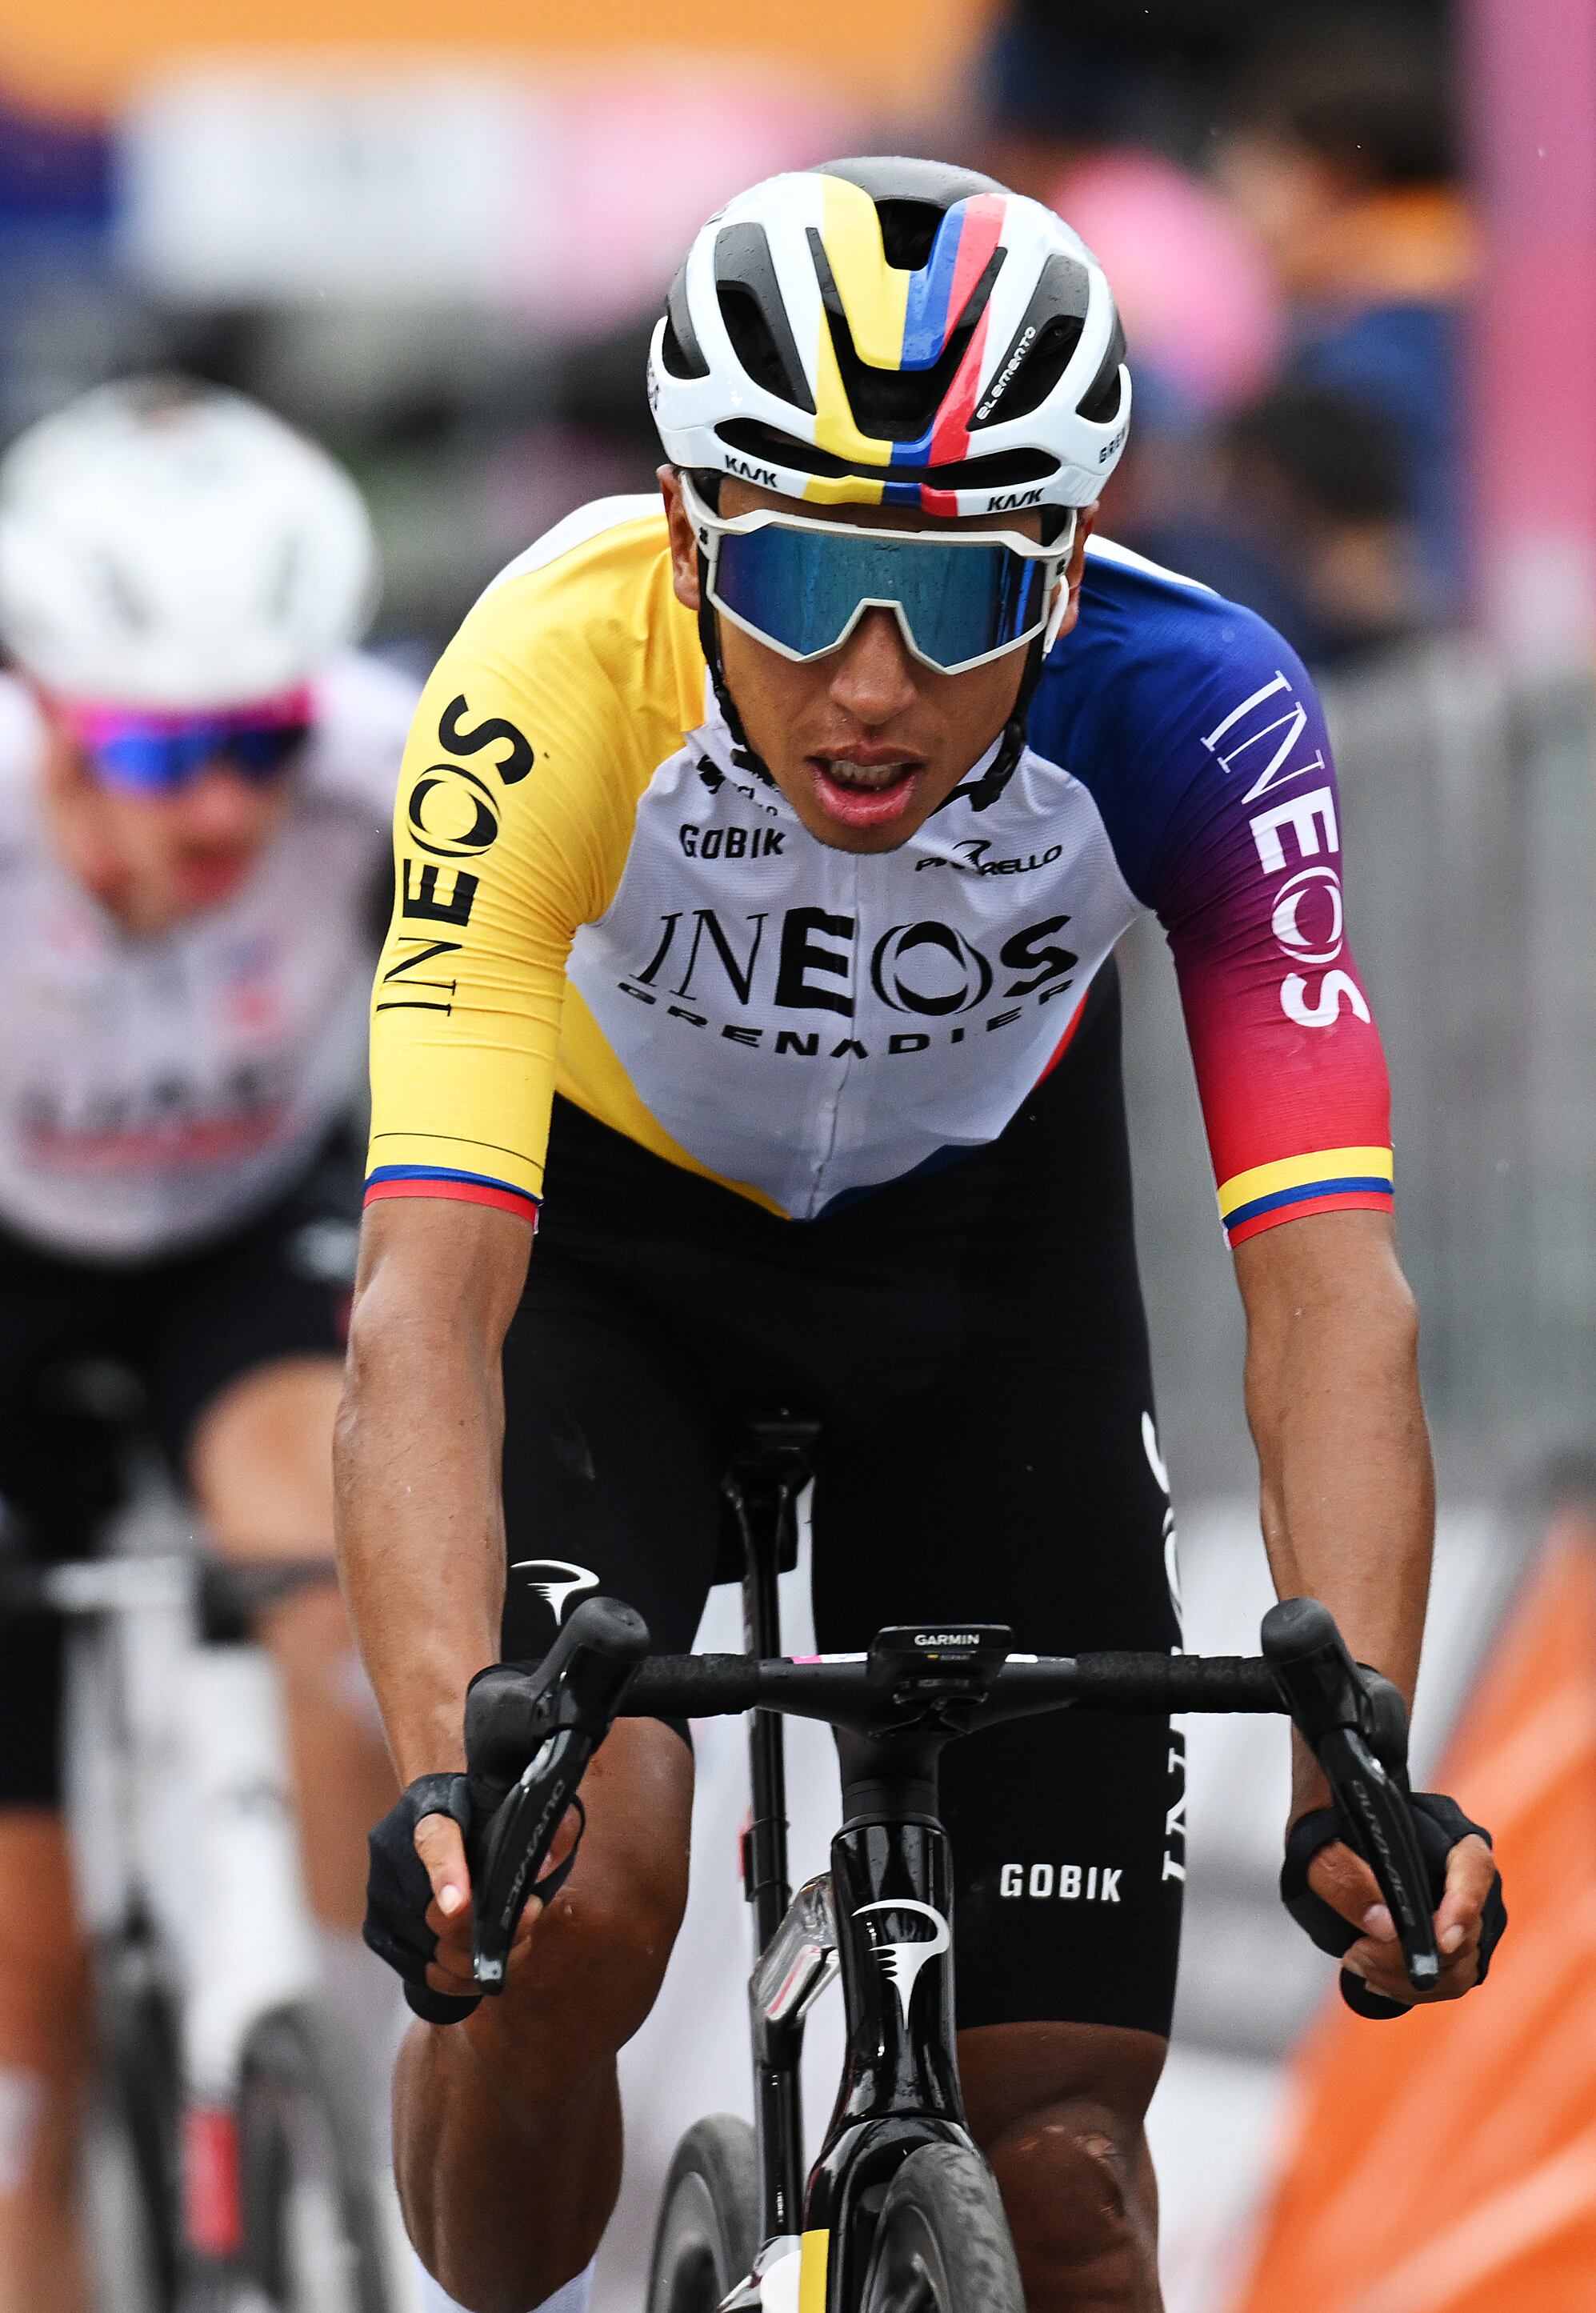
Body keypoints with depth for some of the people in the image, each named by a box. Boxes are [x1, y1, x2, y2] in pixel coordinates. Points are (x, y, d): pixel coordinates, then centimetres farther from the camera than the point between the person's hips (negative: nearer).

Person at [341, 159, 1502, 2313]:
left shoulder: (1193, 708, -32)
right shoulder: (556, 681, -36)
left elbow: (1329, 1288, -37)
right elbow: (427, 1300, -43)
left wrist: (1359, 1771, -51)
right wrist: (443, 1775, -57)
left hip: (983, 1245, 1)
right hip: (603, 1236, -1)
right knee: (569, 1893, -28)